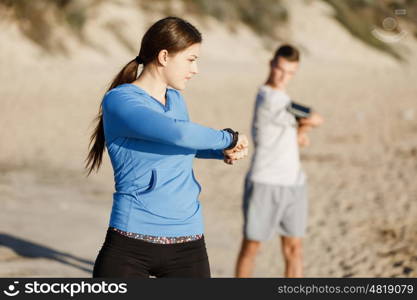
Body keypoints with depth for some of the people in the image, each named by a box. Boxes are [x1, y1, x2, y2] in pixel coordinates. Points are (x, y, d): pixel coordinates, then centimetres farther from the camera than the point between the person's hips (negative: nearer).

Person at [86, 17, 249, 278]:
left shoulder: (176, 100, 13)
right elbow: (178, 134, -27)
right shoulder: (119, 100, -11)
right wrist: (229, 137, -9)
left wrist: (225, 152, 14)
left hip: (188, 244, 6)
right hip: (130, 242, -6)